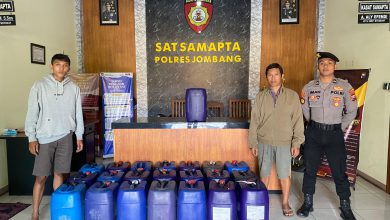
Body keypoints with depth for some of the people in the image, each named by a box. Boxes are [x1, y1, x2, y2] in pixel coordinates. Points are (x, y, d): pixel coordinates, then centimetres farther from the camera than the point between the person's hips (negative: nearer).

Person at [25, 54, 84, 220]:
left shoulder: (73, 88, 5)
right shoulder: (40, 86, -3)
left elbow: (78, 113, 9)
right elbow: (32, 113, -3)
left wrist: (79, 136, 8)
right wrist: (32, 138, -7)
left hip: (65, 137, 2)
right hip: (45, 138, -2)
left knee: (59, 174, 9)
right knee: (41, 177, 2)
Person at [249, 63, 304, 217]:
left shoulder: (292, 96, -2)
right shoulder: (260, 96, 2)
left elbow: (298, 121, -1)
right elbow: (254, 120, 3)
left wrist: (296, 143, -5)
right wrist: (253, 142, 2)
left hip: (284, 143, -1)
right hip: (264, 142, 1)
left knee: (284, 174, 8)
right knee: (264, 173, 12)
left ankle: (285, 203, 27)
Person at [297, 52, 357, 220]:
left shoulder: (345, 86, -4)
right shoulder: (309, 87, 1)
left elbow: (352, 111, 0)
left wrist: (340, 129, 1)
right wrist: (314, 126, 9)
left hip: (335, 133, -1)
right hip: (314, 133, 2)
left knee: (339, 171, 5)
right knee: (310, 169, 9)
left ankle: (345, 206, 23)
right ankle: (307, 203, 24)